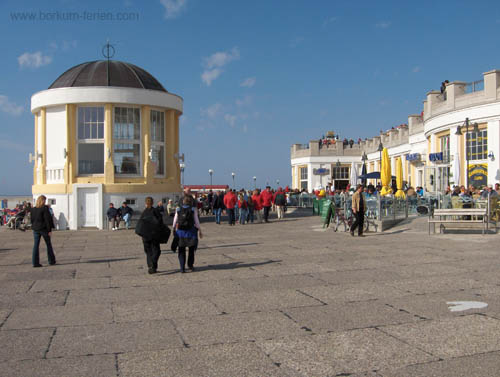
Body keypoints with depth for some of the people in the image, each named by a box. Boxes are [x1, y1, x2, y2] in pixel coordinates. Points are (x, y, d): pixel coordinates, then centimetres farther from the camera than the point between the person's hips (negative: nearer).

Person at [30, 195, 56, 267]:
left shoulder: (33, 209, 4)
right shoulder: (45, 209, -12)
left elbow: (32, 219, 10)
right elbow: (48, 220, -13)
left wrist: (33, 227, 17)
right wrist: (50, 230, -9)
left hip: (35, 229, 4)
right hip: (44, 229, -4)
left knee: (36, 245, 5)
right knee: (48, 244, 10)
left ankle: (35, 262, 1)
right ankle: (51, 261, 18)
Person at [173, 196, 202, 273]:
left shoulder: (178, 210, 2)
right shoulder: (193, 210, -3)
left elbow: (175, 222, 4)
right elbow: (196, 222, -3)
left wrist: (174, 230, 17)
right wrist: (200, 231, 6)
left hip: (180, 232, 1)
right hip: (191, 231, -1)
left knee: (181, 250, 9)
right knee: (191, 249, 19)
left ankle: (182, 268, 1)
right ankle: (190, 265, 26)